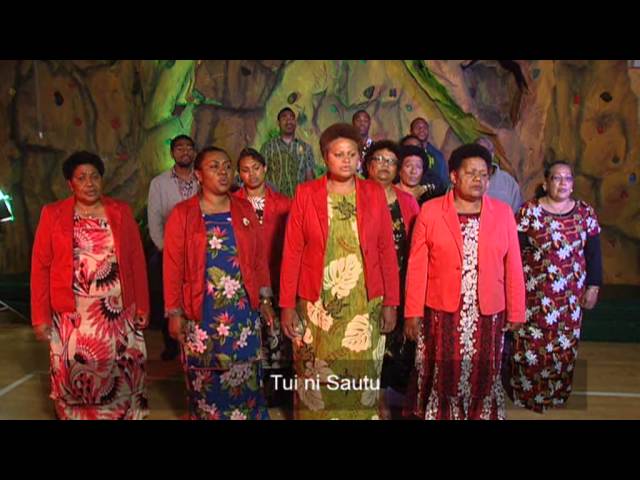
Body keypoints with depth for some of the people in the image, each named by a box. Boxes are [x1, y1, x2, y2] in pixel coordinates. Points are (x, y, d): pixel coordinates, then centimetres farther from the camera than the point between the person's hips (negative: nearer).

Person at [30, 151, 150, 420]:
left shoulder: (121, 211, 5)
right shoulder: (52, 214, 2)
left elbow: (137, 260, 5)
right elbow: (40, 266, 1)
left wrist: (142, 306, 2)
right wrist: (40, 316, -3)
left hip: (118, 312, 1)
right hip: (72, 315, -1)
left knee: (121, 377, 8)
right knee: (75, 378, 8)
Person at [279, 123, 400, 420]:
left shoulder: (374, 193, 4)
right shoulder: (305, 194, 1)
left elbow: (387, 251, 3)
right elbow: (292, 252, -1)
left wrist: (390, 303, 0)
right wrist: (287, 305, -4)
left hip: (365, 305, 1)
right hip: (316, 306, 0)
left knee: (362, 382, 8)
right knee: (316, 382, 9)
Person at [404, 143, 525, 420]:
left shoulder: (503, 213, 2)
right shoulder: (430, 211, -3)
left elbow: (513, 266, 3)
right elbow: (417, 266, -4)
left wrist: (516, 312, 3)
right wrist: (412, 312, -6)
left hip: (488, 313, 2)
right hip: (441, 311, -1)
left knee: (483, 376, 13)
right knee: (441, 375, 10)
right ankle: (438, 414, 30)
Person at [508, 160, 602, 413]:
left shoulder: (585, 212, 4)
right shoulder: (529, 210, -6)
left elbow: (593, 252, 8)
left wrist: (593, 286, 5)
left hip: (570, 295, 3)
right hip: (534, 293, -3)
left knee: (565, 345, 10)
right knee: (531, 345, 3)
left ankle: (557, 392, 29)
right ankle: (527, 393, 22)